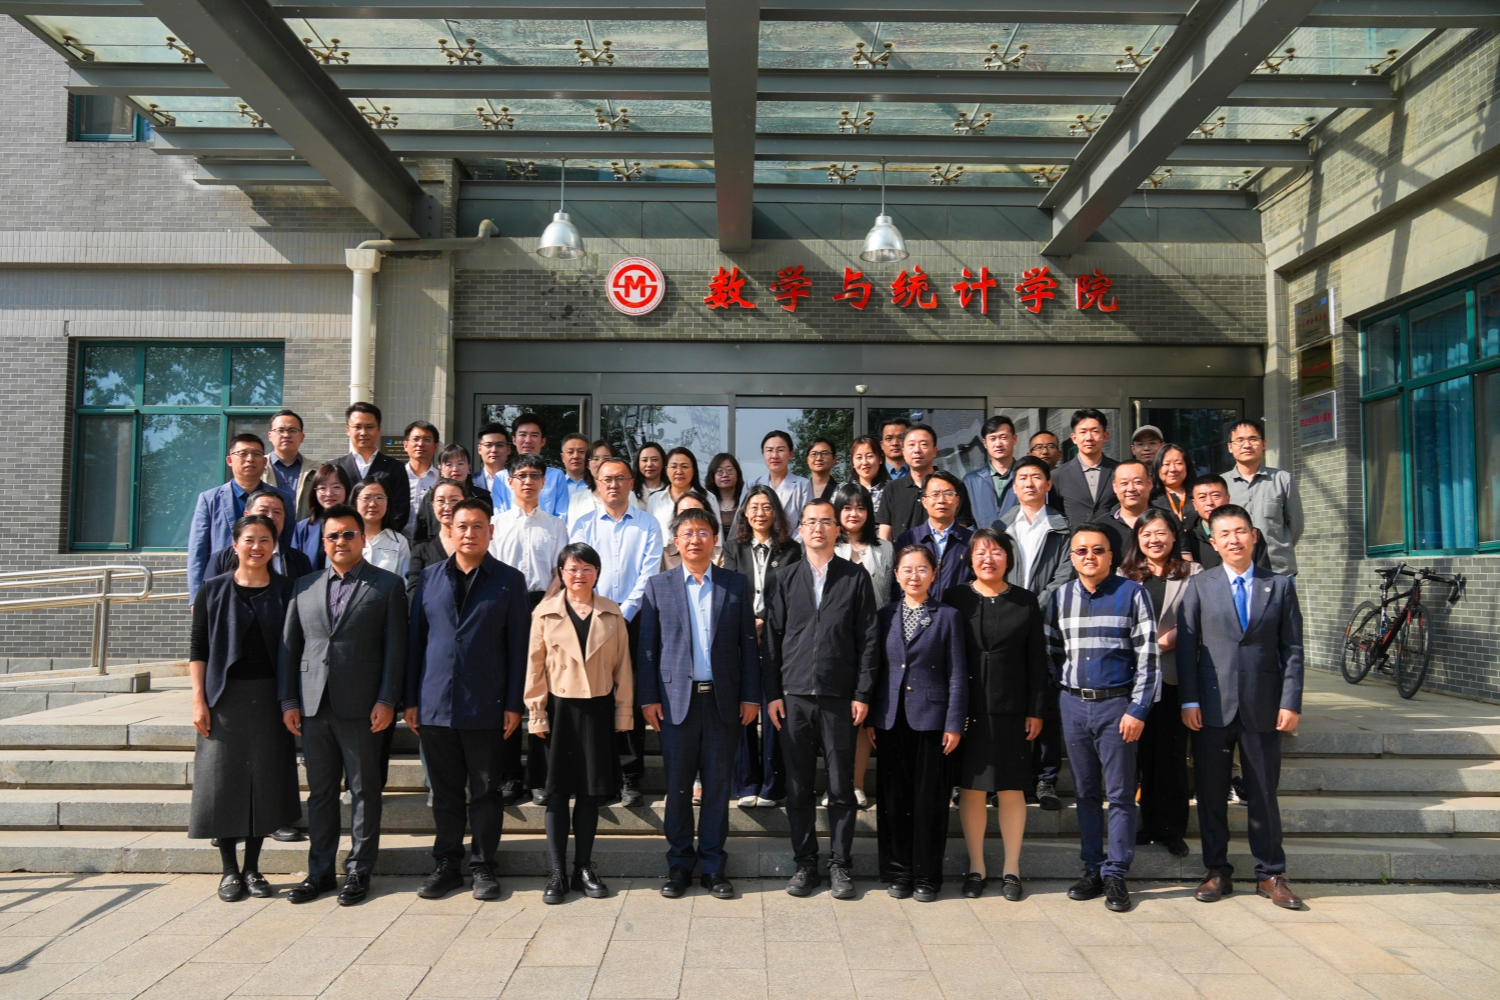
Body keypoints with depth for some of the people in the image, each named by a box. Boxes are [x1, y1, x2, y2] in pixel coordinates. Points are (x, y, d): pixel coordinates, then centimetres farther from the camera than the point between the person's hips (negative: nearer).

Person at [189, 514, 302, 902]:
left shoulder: (285, 591, 4)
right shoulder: (213, 590, 2)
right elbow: (198, 649, 1)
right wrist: (198, 700, -6)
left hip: (270, 697, 1)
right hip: (225, 697, -1)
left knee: (265, 780, 4)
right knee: (222, 780, 1)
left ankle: (252, 868, 17)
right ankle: (229, 870, 15)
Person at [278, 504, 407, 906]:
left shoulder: (387, 585, 2)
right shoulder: (304, 587, 13)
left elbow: (395, 647, -3)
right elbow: (289, 645, 12)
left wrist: (387, 700, -9)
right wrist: (288, 700, 5)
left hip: (362, 706, -3)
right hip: (313, 706, 4)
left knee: (365, 791, 4)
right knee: (320, 793, 11)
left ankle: (359, 871, 14)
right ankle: (319, 871, 22)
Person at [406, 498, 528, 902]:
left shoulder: (509, 580, 1)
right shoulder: (430, 577, 9)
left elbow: (518, 645, -1)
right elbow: (415, 639, 10)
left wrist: (513, 703, -6)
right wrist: (411, 699, 5)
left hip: (485, 707, -2)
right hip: (435, 703, 3)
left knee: (485, 790, 6)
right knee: (444, 791, 12)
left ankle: (483, 865, 18)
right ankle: (446, 864, 23)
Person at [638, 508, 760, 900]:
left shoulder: (737, 585, 6)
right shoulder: (658, 585, 5)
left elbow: (748, 643, 5)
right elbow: (647, 645, 3)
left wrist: (751, 695, 0)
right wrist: (647, 697, -2)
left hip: (723, 699, 1)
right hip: (676, 697, 0)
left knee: (718, 785, 6)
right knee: (678, 786, 6)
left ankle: (712, 865, 17)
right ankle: (679, 864, 19)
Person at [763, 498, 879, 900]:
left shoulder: (856, 578, 4)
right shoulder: (783, 580, 8)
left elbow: (867, 639, 2)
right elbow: (772, 639, 7)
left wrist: (863, 693, -4)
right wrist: (772, 693, 1)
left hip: (840, 698, -1)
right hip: (793, 697, 1)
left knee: (841, 788, 5)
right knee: (798, 787, 7)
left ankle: (839, 865, 17)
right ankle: (805, 864, 19)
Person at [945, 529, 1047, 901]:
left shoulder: (1026, 601, 5)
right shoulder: (955, 599, 3)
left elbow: (1037, 659, 5)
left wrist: (1037, 710, 0)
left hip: (1011, 711, 0)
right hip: (967, 709, 0)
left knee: (1011, 790, 6)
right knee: (971, 789, 5)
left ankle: (1011, 869, 18)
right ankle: (976, 867, 18)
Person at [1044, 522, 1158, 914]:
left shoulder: (1132, 594, -3)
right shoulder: (1060, 597, 8)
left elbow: (1147, 657, -6)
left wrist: (1138, 710, -11)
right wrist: (1060, 697, 6)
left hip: (1116, 705, -3)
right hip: (1073, 705, 4)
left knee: (1120, 794, 1)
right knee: (1086, 793, 10)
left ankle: (1116, 875, 8)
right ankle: (1092, 870, 19)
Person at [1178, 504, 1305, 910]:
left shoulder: (1280, 586, 6)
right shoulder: (1199, 586, 4)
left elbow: (1292, 648, 3)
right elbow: (1186, 645, 1)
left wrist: (1291, 702, -5)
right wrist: (1189, 700, -5)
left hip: (1263, 708, 0)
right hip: (1213, 707, 0)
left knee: (1264, 794, 8)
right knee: (1211, 794, 6)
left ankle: (1270, 875, 21)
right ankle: (1217, 872, 19)